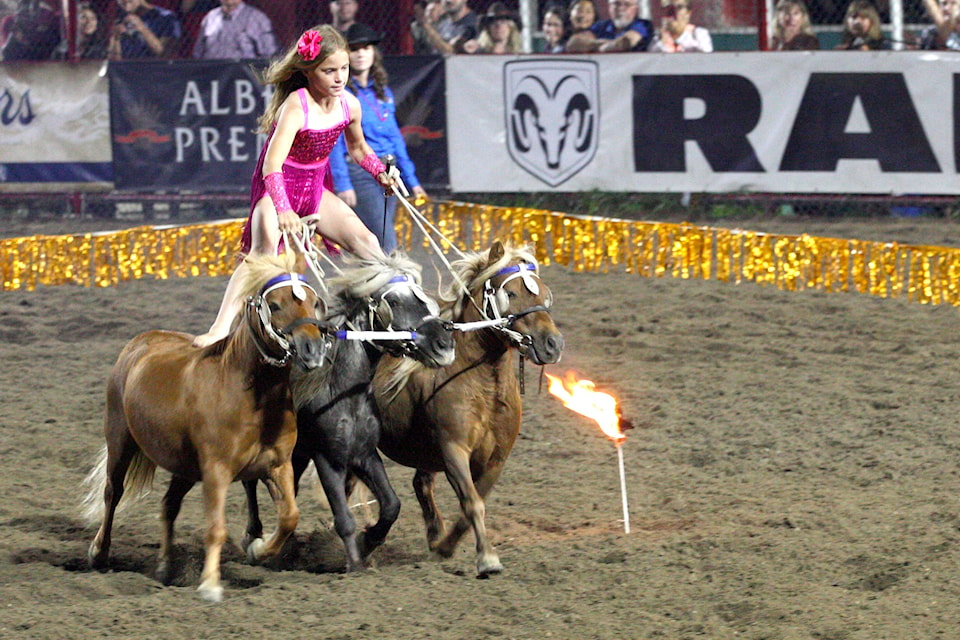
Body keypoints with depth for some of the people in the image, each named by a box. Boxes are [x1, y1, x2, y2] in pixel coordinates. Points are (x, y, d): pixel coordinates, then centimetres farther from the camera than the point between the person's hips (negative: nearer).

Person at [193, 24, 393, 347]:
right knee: (265, 247, -27)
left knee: (364, 239, 6)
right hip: (276, 187, -7)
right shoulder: (296, 106, -28)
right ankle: (221, 328, -36)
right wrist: (282, 209, -50)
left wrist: (380, 172, 7)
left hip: (315, 188, 7)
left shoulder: (349, 105, -7)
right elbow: (272, 163, -38)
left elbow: (357, 148, 18)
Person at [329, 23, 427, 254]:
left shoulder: (383, 92, 16)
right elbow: (334, 141, -9)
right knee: (386, 245, -15)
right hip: (359, 172, -7)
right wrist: (342, 184, -17)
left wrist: (411, 180, 18)